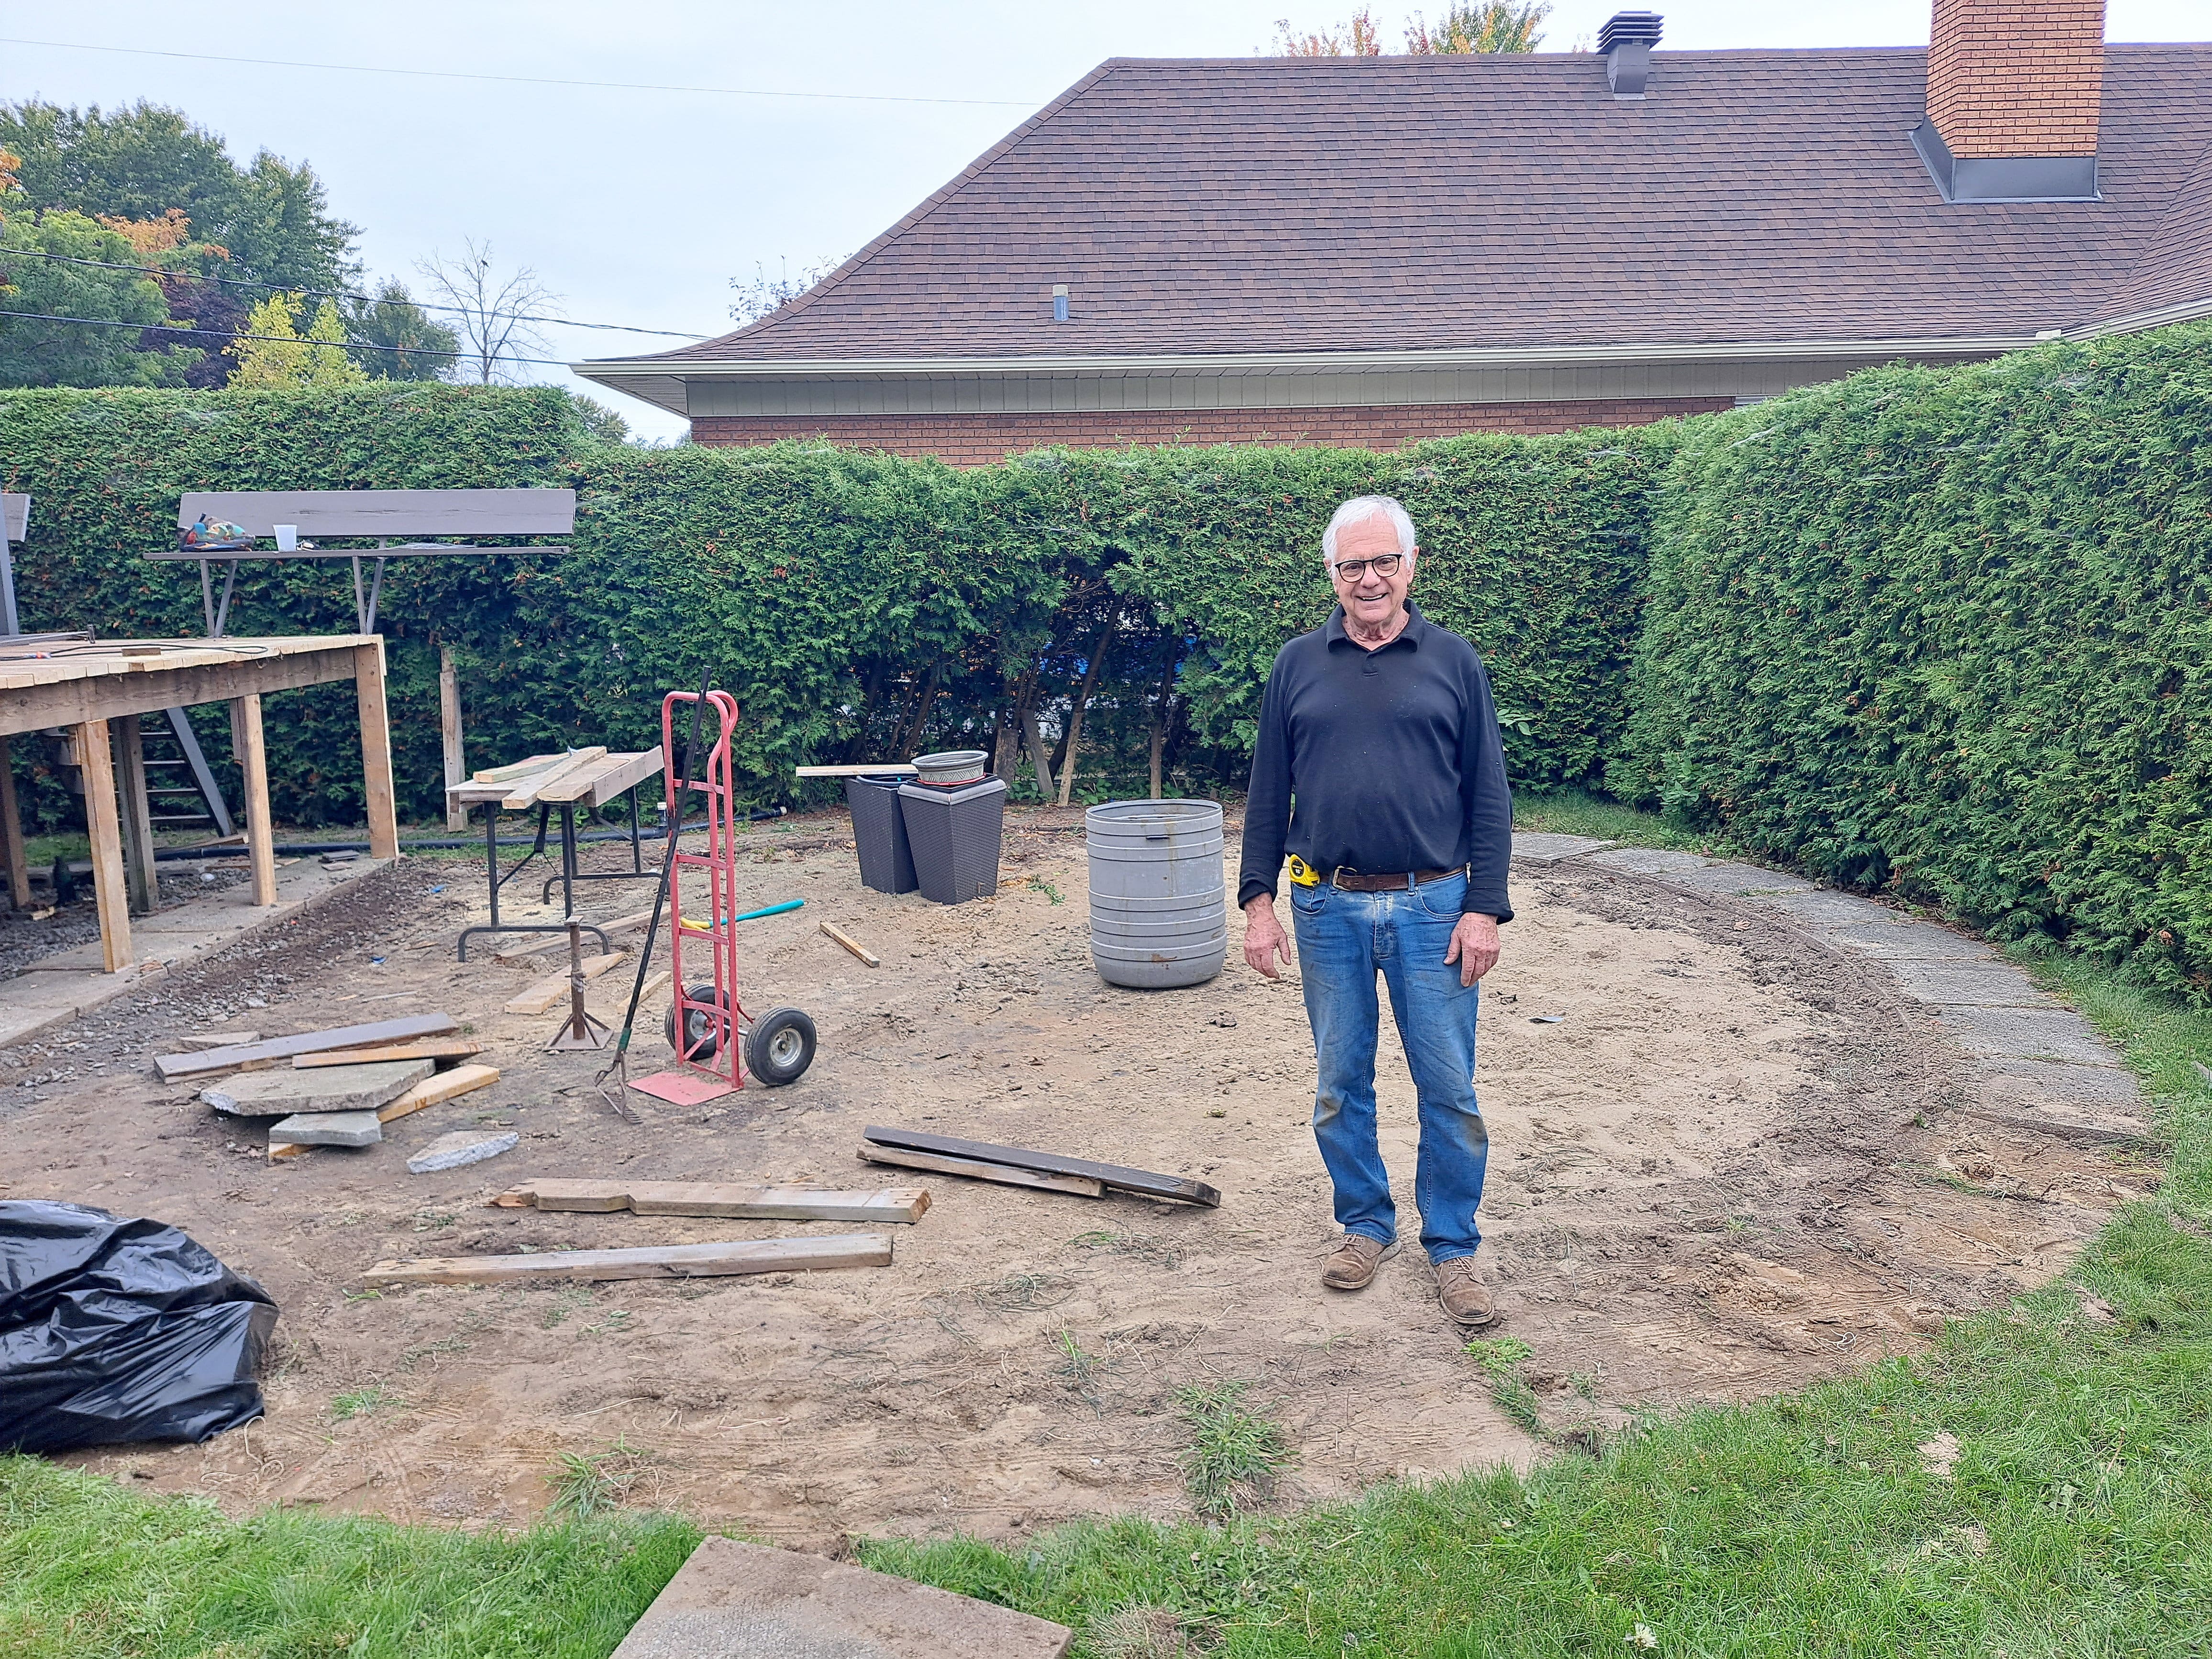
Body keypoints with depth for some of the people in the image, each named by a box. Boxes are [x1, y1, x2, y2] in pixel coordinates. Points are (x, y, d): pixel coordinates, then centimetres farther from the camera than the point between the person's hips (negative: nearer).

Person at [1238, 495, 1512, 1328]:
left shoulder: (1454, 662, 3)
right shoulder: (1297, 666, 6)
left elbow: (1489, 794, 2)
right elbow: (1268, 792, 8)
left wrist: (1485, 907, -5)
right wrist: (1259, 900, 1)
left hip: (1434, 907, -1)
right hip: (1329, 910, 2)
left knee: (1449, 1089, 4)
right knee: (1341, 1085, 11)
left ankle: (1453, 1247, 20)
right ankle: (1365, 1225, 30)